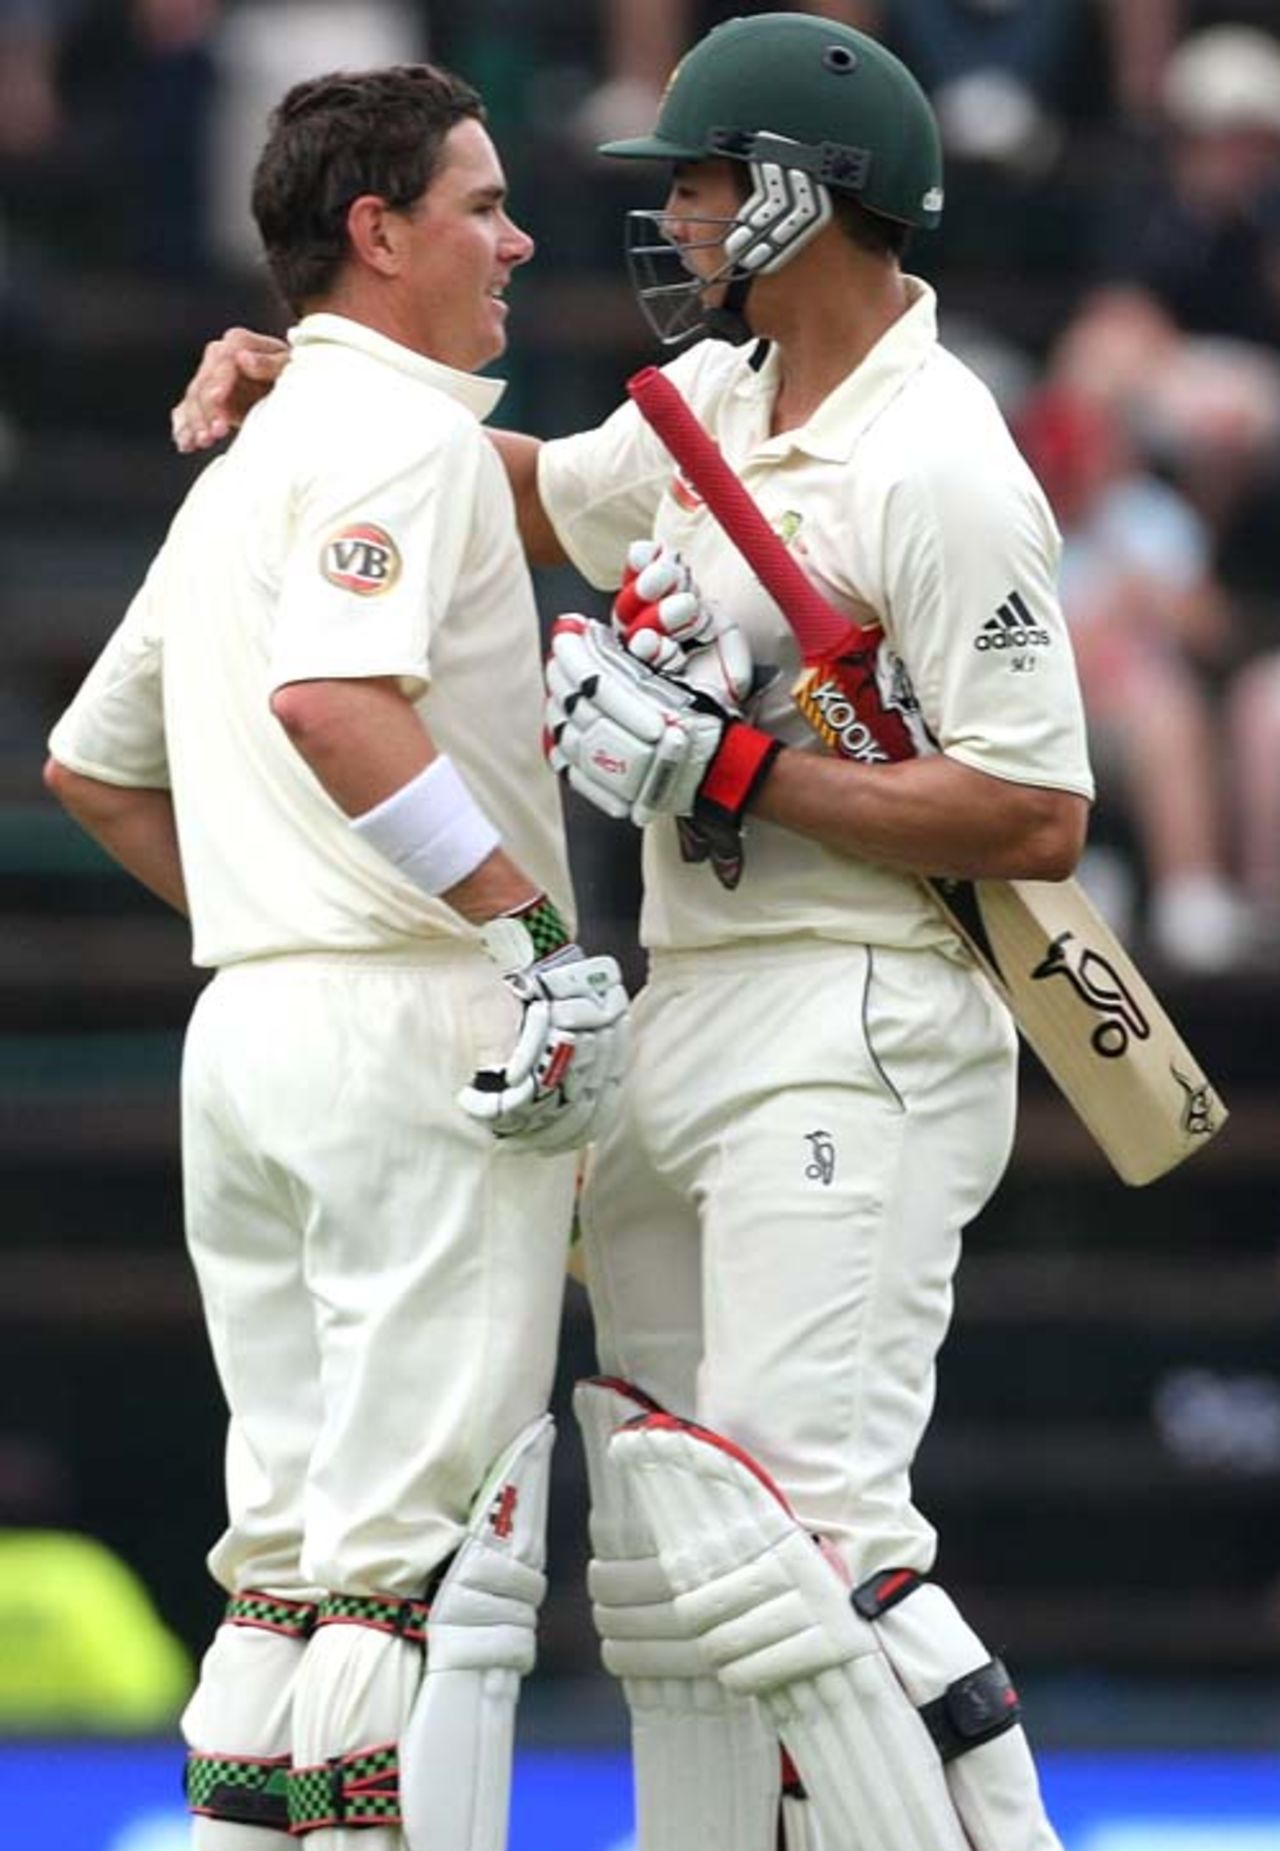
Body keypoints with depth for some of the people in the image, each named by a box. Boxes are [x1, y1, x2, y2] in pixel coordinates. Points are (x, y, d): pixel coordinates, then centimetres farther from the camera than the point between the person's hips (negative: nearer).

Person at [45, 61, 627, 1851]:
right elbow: (333, 700, -26)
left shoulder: (246, 466, 21)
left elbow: (92, 767, 28)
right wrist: (543, 932, -24)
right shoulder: (402, 433, -9)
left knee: (296, 1543, 11)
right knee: (430, 1549, -9)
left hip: (247, 1023, 9)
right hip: (419, 1025, -9)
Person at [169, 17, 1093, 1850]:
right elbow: (538, 488, 33)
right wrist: (294, 375, 20)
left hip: (848, 1037, -10)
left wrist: (725, 763, -19)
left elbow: (1039, 817, -19)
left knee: (804, 1534, -19)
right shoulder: (721, 399, 13)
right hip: (678, 1018, 10)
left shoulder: (936, 470, -15)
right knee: (664, 1550, 9)